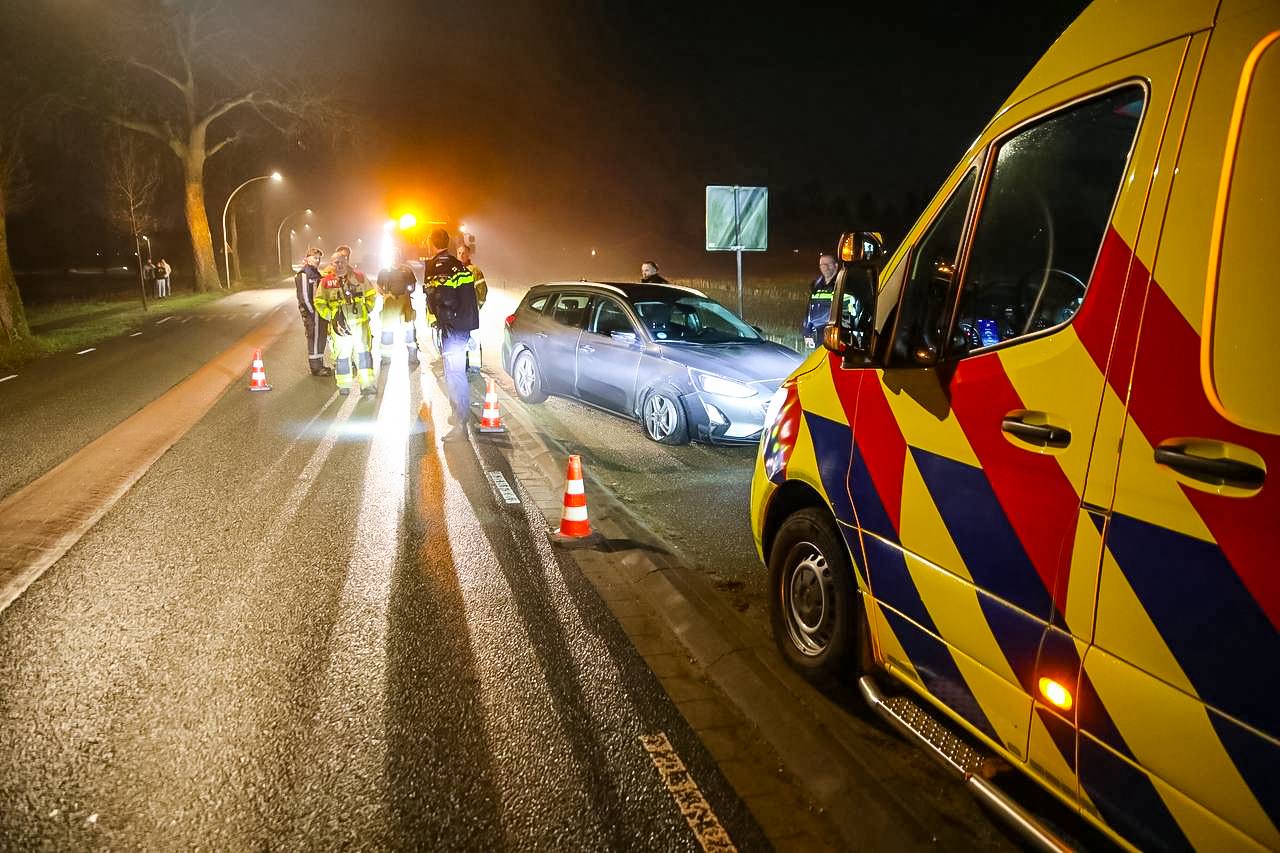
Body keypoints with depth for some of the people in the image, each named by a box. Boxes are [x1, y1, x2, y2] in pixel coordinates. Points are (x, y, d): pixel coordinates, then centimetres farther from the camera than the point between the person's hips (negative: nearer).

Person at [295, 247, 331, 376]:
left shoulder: (316, 274, 16)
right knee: (314, 339, -3)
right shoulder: (303, 275, -12)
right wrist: (312, 313, -16)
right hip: (312, 313, -9)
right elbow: (304, 297, -17)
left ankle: (319, 364, 25)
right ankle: (315, 368, 4)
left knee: (321, 338, 14)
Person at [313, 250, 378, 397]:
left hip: (360, 322, 0)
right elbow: (319, 302, 4)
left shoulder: (359, 277, 5)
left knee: (363, 352, -7)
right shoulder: (326, 282, 2)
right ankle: (344, 385, 19)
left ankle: (367, 384, -6)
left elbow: (371, 295, 16)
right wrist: (331, 317, -6)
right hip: (340, 325, 0)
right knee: (342, 354, 6)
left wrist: (367, 310, 4)